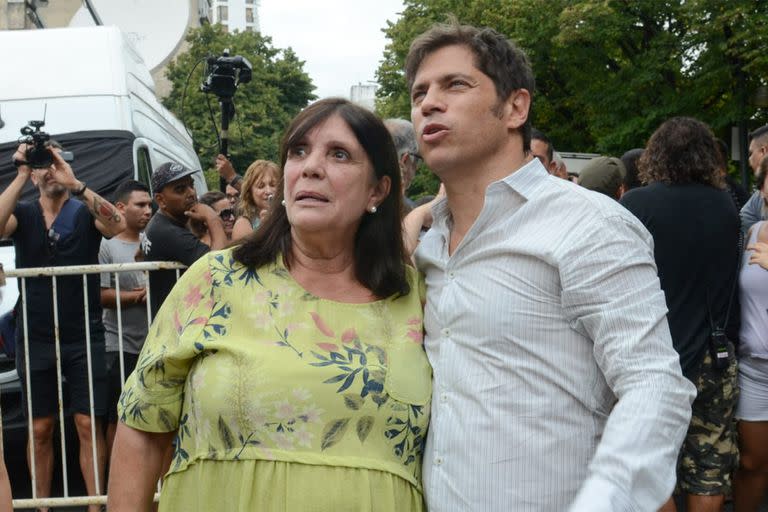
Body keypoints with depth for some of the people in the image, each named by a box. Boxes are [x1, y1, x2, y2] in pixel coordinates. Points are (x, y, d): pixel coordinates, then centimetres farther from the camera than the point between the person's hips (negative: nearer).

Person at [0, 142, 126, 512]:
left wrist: (74, 182, -27)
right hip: (35, 338, 2)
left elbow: (117, 224, -21)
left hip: (84, 338, -1)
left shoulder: (85, 212, 0)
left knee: (88, 425, 1)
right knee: (40, 429, 9)